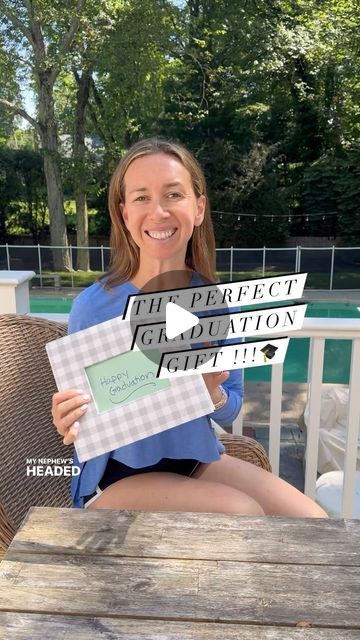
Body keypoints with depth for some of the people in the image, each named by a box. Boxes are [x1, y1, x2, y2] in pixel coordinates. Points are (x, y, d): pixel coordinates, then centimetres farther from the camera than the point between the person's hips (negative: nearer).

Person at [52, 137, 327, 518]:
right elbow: (81, 416, -6)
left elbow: (229, 412, 2)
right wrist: (69, 424, -29)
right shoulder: (93, 306, -18)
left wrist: (214, 392, -21)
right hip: (115, 473, -3)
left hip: (196, 459, 4)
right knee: (242, 514, -24)